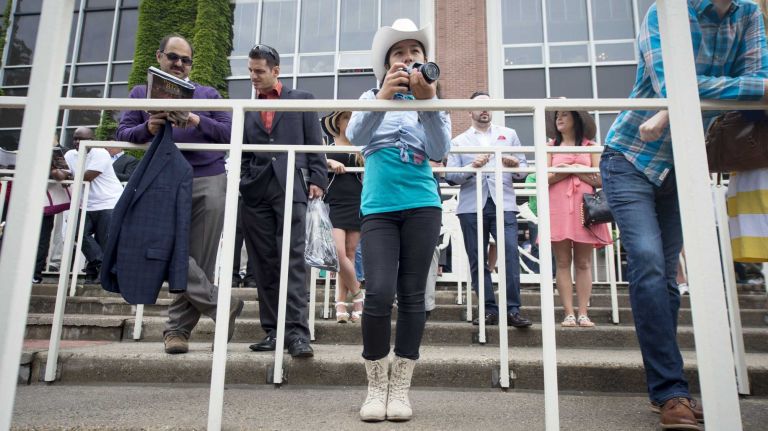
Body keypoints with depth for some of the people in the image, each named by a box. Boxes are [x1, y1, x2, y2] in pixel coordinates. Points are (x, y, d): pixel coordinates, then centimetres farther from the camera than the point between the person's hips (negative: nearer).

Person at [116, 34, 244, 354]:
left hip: (208, 181, 0)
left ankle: (178, 328, 6)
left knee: (199, 258, -3)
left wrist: (199, 122, -9)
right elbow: (122, 133, 11)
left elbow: (230, 131, 9)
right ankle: (220, 303, -1)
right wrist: (147, 128, -10)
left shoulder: (208, 94, 19)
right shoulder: (141, 93, 20)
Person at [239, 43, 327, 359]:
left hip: (290, 188, -4)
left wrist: (317, 180, -5)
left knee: (293, 259, -11)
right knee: (265, 264, 3)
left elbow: (315, 144, 6)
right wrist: (241, 185, 8)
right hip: (256, 193, 4)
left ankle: (297, 333, -12)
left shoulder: (301, 100, 13)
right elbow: (244, 154, 19)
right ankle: (273, 331, 9)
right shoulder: (248, 110, 22)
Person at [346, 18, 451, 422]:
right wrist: (382, 97, -25)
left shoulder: (434, 103, 13)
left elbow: (440, 151, -5)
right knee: (378, 293, -13)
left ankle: (401, 388, 12)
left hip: (422, 206, 1)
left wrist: (428, 102, -19)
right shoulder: (371, 97, 11)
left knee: (412, 295, 1)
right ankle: (376, 386, 5)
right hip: (379, 207, -1)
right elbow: (356, 137, -9)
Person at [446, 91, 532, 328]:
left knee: (510, 253, -13)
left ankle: (513, 310, -8)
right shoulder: (459, 141, 17)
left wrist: (515, 165, -11)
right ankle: (489, 309, 9)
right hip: (472, 207, 1)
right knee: (478, 260, 1)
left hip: (503, 203, 0)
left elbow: (523, 168, 12)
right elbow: (451, 175, 3)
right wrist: (471, 167, -15)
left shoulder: (509, 134, 20)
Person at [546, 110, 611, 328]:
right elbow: (544, 179, 1)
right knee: (563, 263, -3)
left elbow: (600, 179, 3)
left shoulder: (590, 146, 12)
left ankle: (583, 314, 3)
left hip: (584, 207, 0)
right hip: (558, 208, 0)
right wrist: (572, 170, -9)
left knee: (583, 263, 0)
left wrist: (571, 169, -6)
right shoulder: (550, 146, 13)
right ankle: (569, 314, -1)